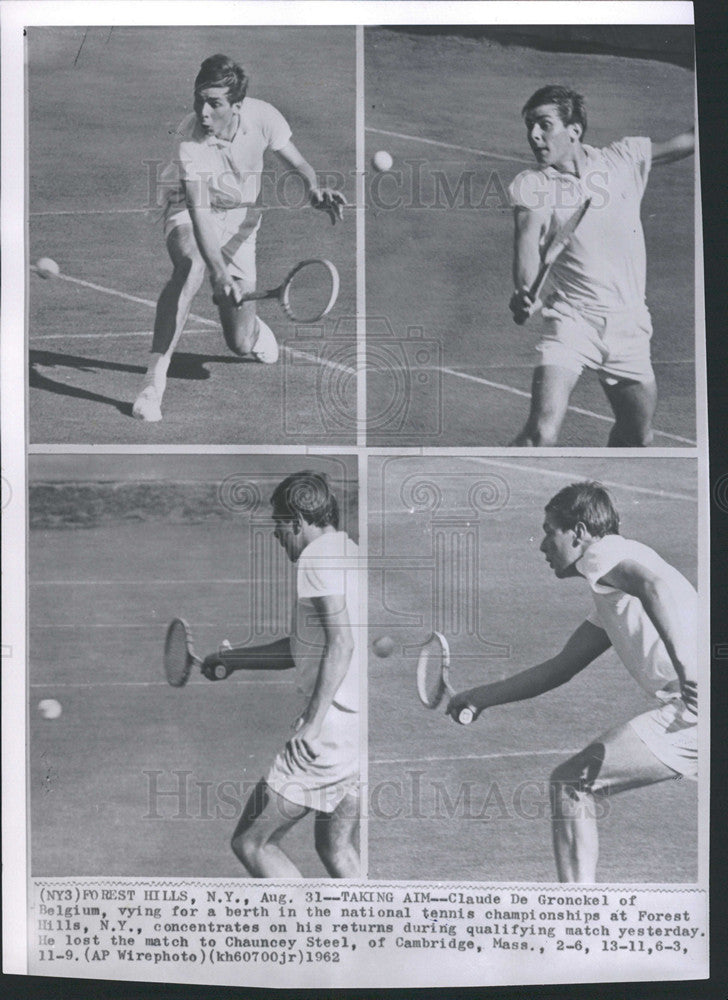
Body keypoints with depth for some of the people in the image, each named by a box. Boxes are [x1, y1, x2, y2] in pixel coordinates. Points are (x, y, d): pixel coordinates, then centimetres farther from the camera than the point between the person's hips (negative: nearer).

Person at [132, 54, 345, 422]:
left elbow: (299, 164, -4)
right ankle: (154, 379, -35)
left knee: (242, 346, -3)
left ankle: (251, 324, 40)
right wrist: (217, 269, -55)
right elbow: (199, 208, -40)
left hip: (239, 216, 2)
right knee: (190, 265, -42)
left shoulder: (262, 116, -20)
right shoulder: (190, 137, -29)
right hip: (188, 212, -2)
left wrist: (315, 189, -28)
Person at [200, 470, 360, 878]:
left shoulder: (317, 557, -9)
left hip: (336, 726, -9)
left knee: (252, 841, 3)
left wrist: (314, 721, -24)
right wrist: (233, 658, 31)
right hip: (363, 722, 9)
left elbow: (341, 641, -22)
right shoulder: (353, 555, 20)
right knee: (336, 848, 19)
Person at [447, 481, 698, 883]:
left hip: (693, 705, -10)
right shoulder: (608, 602, 28)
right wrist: (481, 696, 33)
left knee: (571, 782, -3)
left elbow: (654, 583, -20)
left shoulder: (604, 551, 2)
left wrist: (688, 674, -28)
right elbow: (559, 668, 32)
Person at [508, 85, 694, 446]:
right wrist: (525, 294, -40)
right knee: (541, 432, -22)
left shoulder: (623, 159, 3)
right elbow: (527, 240, -22)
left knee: (637, 438, 16)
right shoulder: (530, 185, -5)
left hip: (629, 326, 3)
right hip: (571, 320, -3)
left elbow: (688, 141, 14)